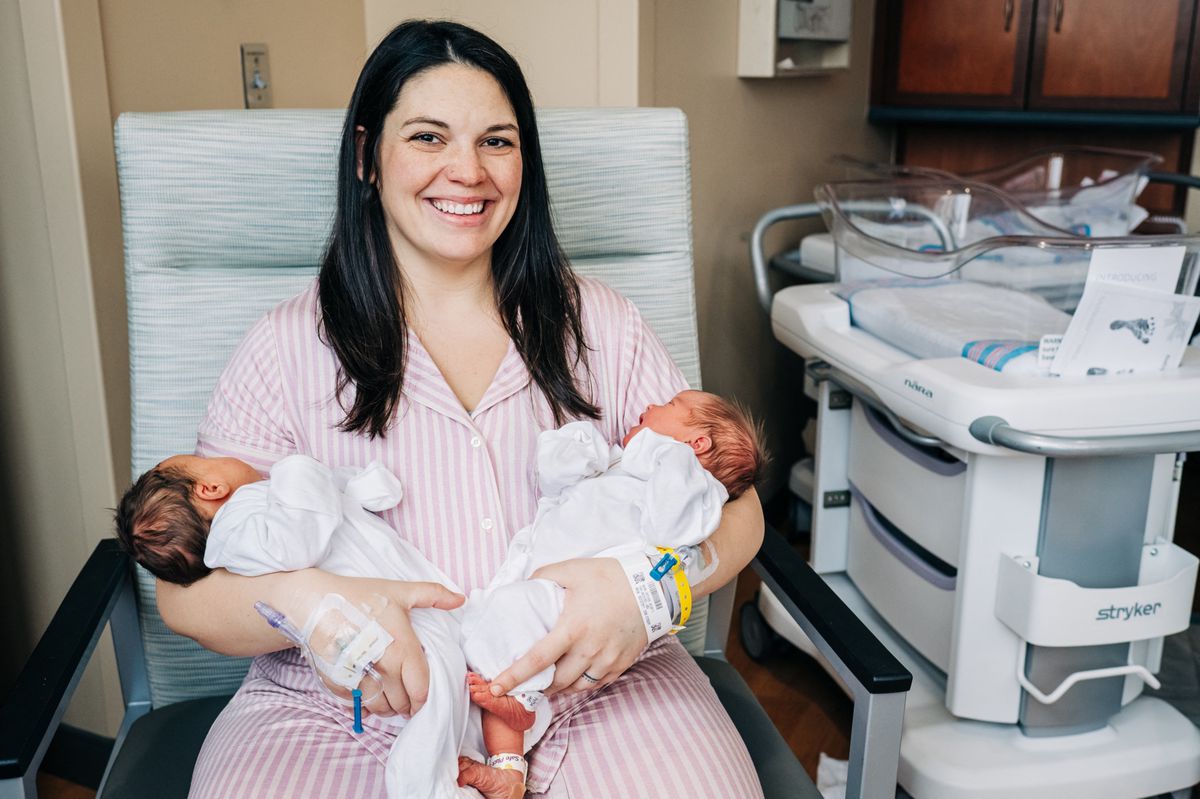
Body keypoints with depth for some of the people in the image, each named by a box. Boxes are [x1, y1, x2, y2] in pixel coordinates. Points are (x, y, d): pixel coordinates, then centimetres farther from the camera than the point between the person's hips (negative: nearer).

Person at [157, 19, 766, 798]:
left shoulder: (600, 324, 6)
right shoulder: (289, 347, 1)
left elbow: (734, 507, 3)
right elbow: (186, 585, -1)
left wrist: (649, 583, -20)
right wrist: (306, 599, -24)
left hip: (594, 694, 1)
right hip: (351, 717, 0)